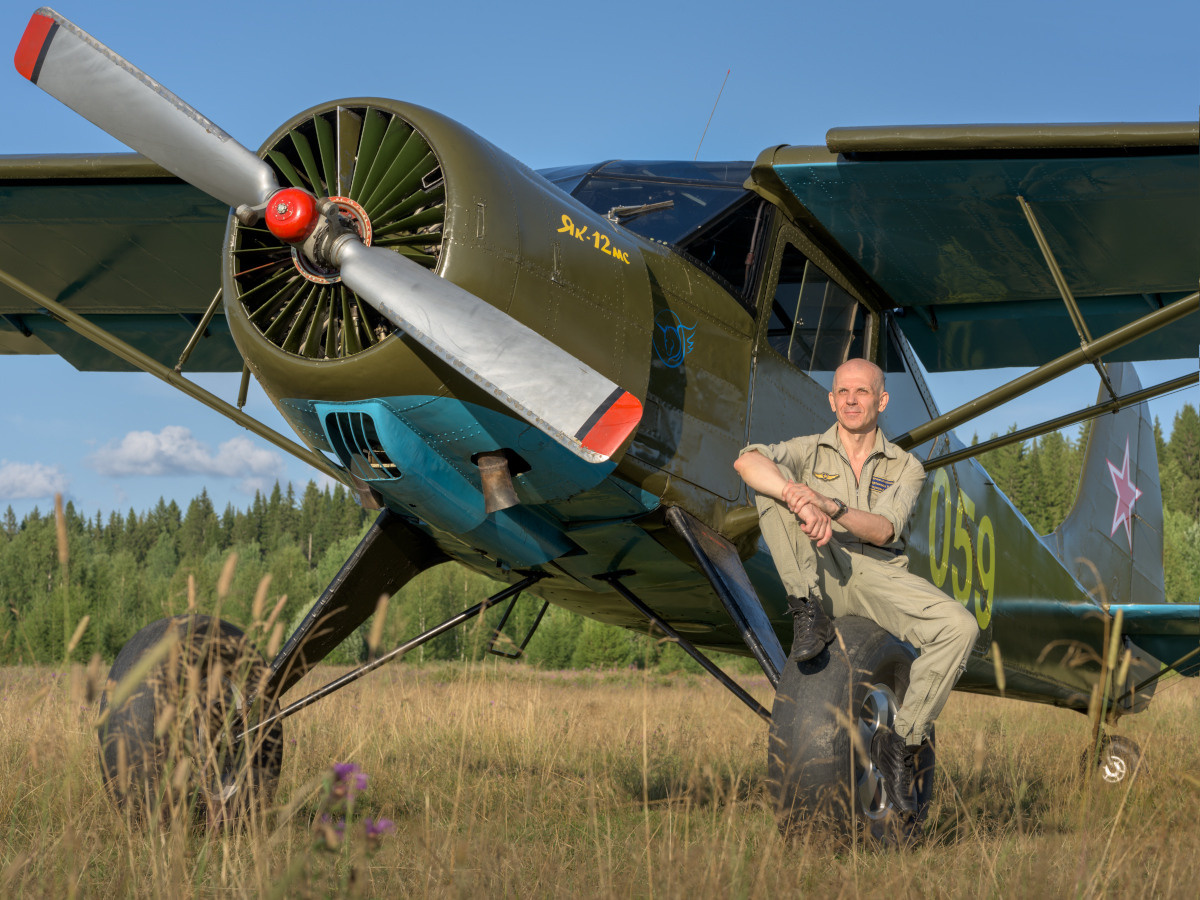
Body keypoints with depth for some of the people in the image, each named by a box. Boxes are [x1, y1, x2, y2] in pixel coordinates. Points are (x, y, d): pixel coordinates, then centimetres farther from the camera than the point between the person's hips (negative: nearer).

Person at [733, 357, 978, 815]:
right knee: (774, 482, -20)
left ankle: (900, 742, -15)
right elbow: (747, 460, -14)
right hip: (819, 574, 0)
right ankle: (810, 613, -22)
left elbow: (885, 530, -8)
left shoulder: (905, 467, 12)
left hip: (877, 575, 0)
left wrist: (831, 507, -28)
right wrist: (801, 502, -33)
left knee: (960, 627, -27)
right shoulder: (810, 451, 10)